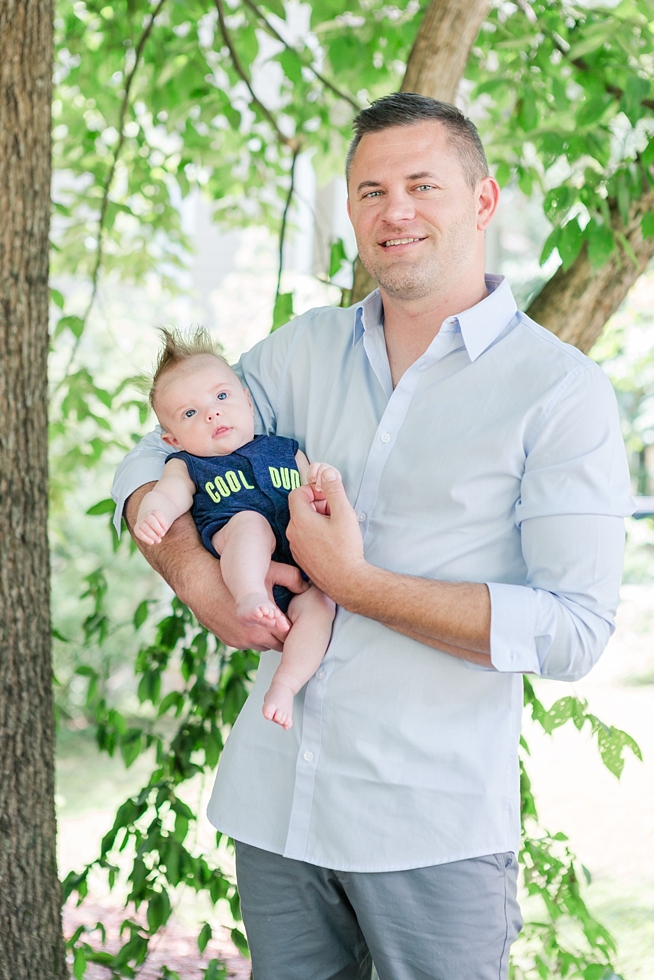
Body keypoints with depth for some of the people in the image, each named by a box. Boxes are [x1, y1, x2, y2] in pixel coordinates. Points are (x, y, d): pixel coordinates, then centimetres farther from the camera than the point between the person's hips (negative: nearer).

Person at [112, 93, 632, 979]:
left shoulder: (561, 391, -7)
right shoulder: (304, 349, 8)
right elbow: (151, 462, 14)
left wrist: (356, 584, -18)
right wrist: (195, 575, -8)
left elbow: (573, 631, -14)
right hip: (273, 801, 4)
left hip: (435, 829, -4)